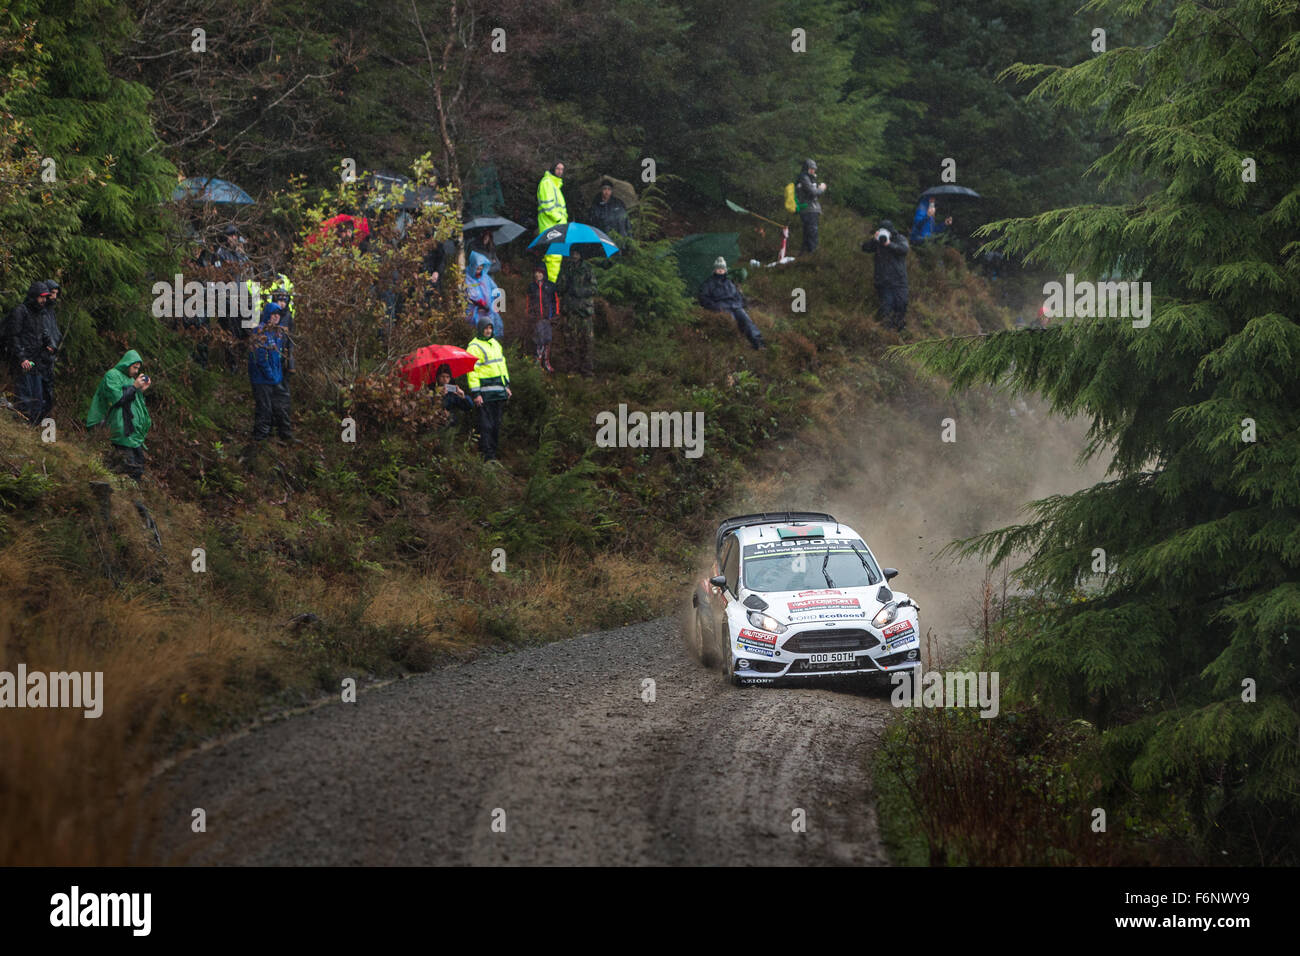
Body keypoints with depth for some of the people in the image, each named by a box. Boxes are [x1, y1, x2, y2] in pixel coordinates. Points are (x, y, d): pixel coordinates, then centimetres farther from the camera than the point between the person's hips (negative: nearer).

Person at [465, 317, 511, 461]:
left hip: (499, 390, 8)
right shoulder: (474, 347, -8)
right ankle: (487, 454, -8)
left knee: (496, 423, 10)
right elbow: (472, 371, -12)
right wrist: (475, 393, -17)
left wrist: (507, 386, 21)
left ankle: (493, 452, 17)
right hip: (485, 392, -8)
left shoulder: (495, 343, 17)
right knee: (486, 424, -8)